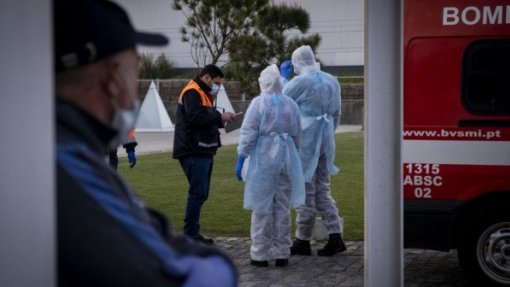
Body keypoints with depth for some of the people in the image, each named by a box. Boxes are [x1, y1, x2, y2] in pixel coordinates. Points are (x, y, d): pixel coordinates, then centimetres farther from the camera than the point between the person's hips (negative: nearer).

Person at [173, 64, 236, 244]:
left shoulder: (203, 94, 23)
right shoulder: (192, 92, -10)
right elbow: (195, 118, -23)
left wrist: (221, 120, 5)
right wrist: (219, 116, -17)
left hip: (202, 152, 11)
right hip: (194, 153, -11)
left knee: (200, 193, 12)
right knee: (198, 193, -11)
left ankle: (193, 234, 17)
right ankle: (190, 234, -8)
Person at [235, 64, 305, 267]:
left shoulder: (258, 103, -8)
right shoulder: (291, 104, 7)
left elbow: (248, 134, -11)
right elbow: (297, 136, 13)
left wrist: (240, 160, -6)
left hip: (264, 159, -4)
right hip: (286, 157, 4)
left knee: (262, 208, 2)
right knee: (282, 208, 10)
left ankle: (260, 255, 5)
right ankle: (282, 254, 13)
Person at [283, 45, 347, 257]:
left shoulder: (300, 82, -13)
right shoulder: (332, 81, 9)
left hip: (305, 142, -6)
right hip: (325, 143, 6)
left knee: (306, 191, 2)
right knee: (322, 189, 13)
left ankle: (302, 241, 10)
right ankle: (335, 237, 4)